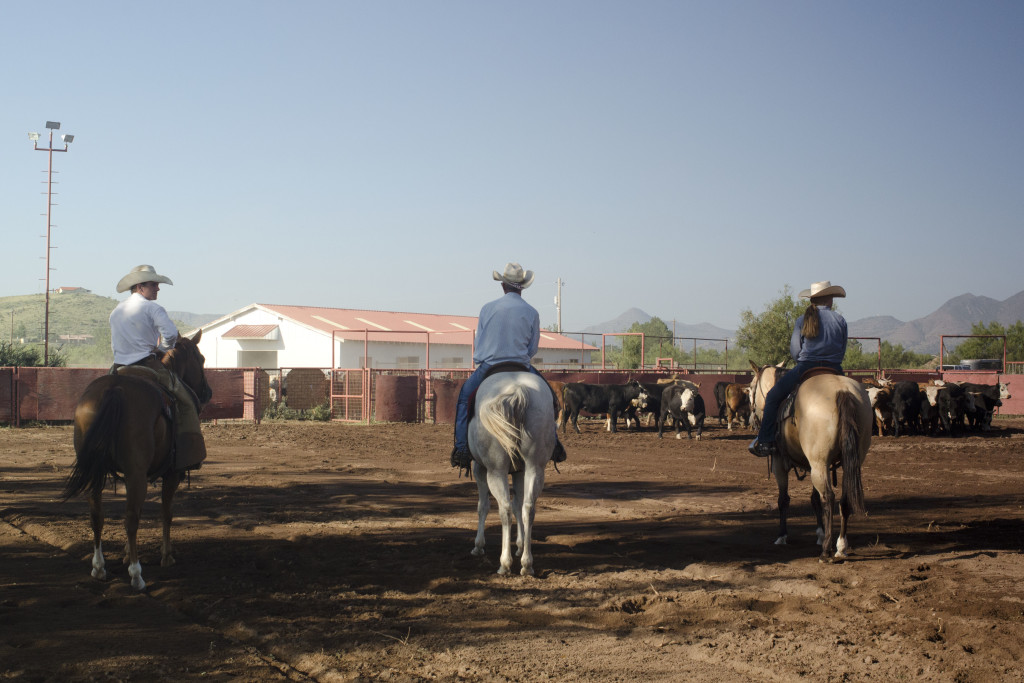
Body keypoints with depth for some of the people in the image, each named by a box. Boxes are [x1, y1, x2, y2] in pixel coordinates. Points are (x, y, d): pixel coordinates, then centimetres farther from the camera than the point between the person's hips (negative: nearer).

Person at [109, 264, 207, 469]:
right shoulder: (152, 308, -5)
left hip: (119, 369, 7)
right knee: (186, 401, 0)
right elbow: (170, 333, -20)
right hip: (148, 366, -7)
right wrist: (161, 349, -2)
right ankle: (188, 457, -10)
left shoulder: (115, 311, 18)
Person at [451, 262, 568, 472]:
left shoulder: (487, 309, 1)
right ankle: (552, 442, 16)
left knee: (465, 396, 20)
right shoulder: (532, 313, -1)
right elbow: (533, 348, 6)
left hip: (488, 367, 0)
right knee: (548, 395, 22)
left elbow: (479, 343, 8)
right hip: (521, 368, 0)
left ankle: (461, 447, 8)